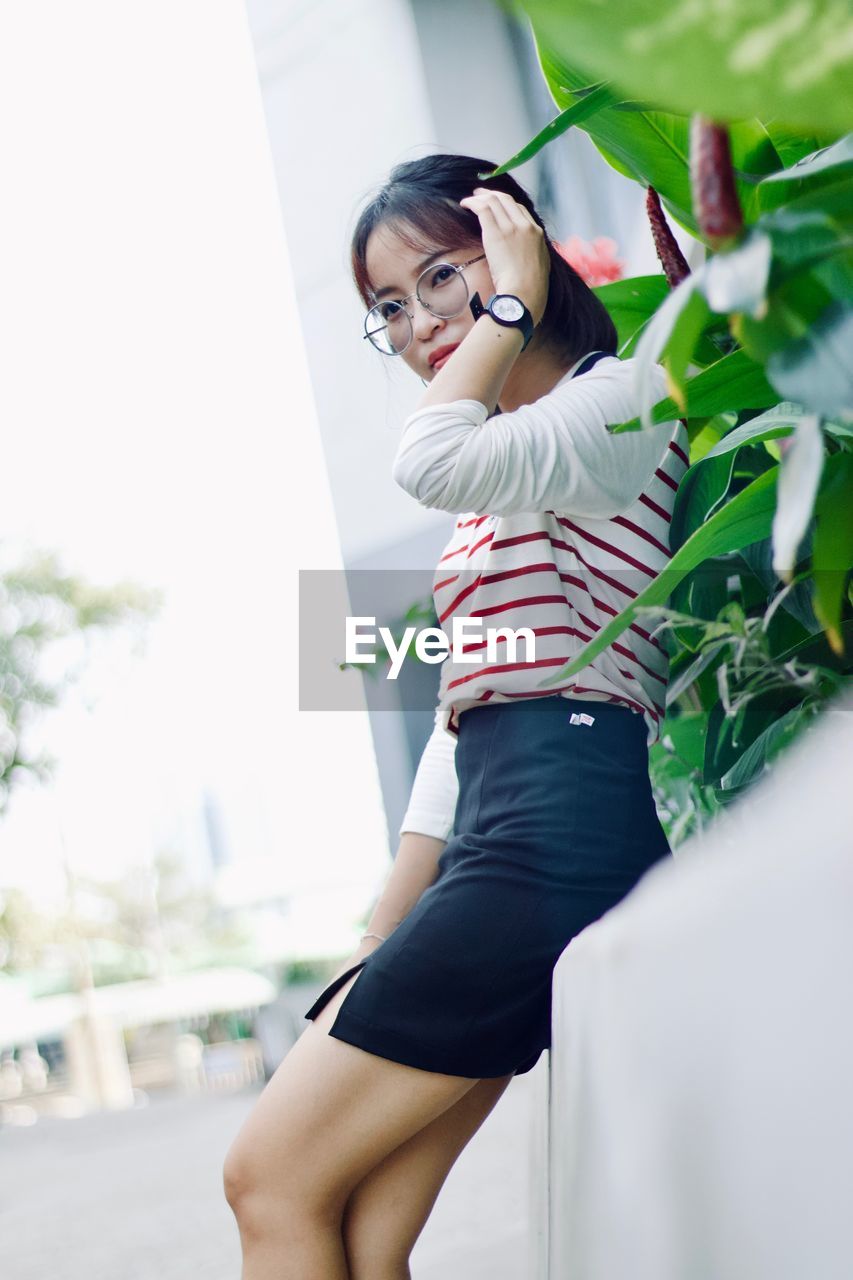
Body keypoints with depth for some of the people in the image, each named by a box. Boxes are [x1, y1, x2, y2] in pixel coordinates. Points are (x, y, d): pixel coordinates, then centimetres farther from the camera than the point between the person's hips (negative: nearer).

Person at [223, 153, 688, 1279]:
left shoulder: (623, 396, 0)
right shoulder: (504, 467, 26)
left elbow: (429, 460, -22)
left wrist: (509, 305, -5)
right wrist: (384, 941, 16)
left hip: (562, 821, -9)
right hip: (500, 825, 9)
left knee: (275, 1176, -7)